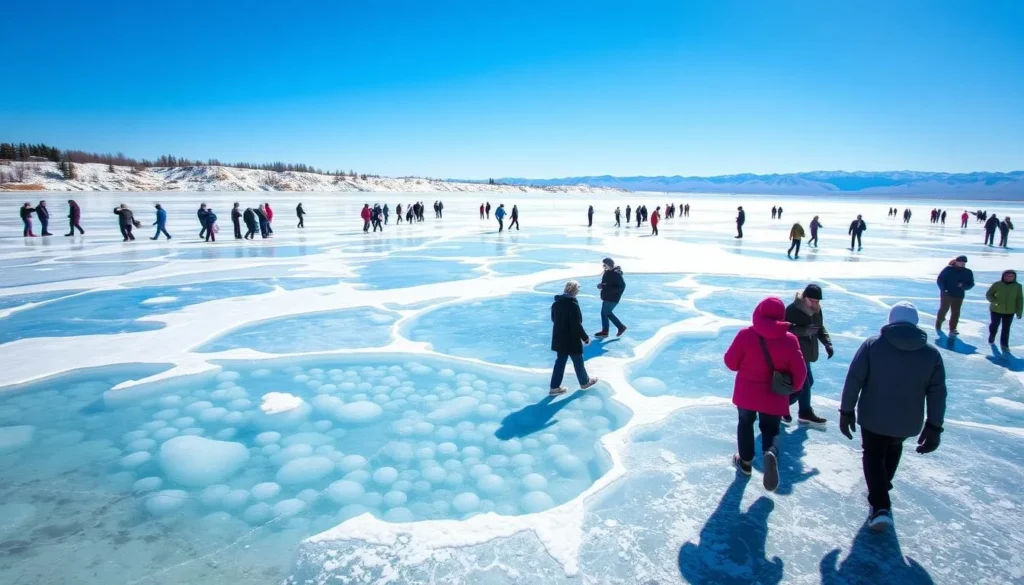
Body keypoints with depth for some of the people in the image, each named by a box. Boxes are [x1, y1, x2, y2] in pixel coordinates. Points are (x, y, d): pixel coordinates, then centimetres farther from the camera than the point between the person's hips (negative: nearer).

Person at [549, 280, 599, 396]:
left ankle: (555, 387, 17)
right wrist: (585, 337, -10)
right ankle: (584, 382, 34)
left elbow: (554, 319, 14)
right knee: (578, 361, 14)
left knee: (560, 361, 15)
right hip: (572, 339, -7)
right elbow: (577, 325, -22)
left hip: (559, 338, 7)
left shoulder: (556, 302, 2)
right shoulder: (573, 304, -23)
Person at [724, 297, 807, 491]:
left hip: (746, 392, 0)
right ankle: (770, 453, -15)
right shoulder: (790, 339, -10)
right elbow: (800, 372, -6)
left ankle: (745, 461, 33)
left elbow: (731, 361, -7)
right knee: (771, 429, 16)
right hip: (774, 396, 0)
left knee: (745, 423, 23)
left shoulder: (746, 334, -14)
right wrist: (792, 387, 13)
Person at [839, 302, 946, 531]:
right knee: (893, 450, 31)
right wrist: (934, 427, 5)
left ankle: (880, 506, 1)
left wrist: (846, 411, -4)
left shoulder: (872, 345, -12)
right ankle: (882, 488, 48)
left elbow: (854, 380, -13)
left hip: (873, 418, -3)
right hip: (907, 422, 3)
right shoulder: (931, 353, -3)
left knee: (873, 455, 16)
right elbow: (937, 393, -2)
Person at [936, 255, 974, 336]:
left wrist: (963, 286, -14)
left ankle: (952, 329, 14)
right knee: (943, 310, -3)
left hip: (959, 296, 4)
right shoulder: (948, 269, -7)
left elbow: (971, 284, 7)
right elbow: (939, 280, -5)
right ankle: (938, 326, 16)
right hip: (946, 294, -4)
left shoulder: (968, 272, 3)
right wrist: (943, 289, -18)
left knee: (956, 313, 5)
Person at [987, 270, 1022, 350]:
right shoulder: (997, 284, -10)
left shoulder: (1017, 286, -3)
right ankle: (991, 338, 39)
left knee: (1006, 329, 4)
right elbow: (988, 295, -4)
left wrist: (1019, 311, -1)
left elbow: (1020, 299, 2)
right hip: (996, 310, -1)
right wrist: (995, 301, -23)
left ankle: (1004, 344, 14)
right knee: (995, 325, 13)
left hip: (1009, 312, 1)